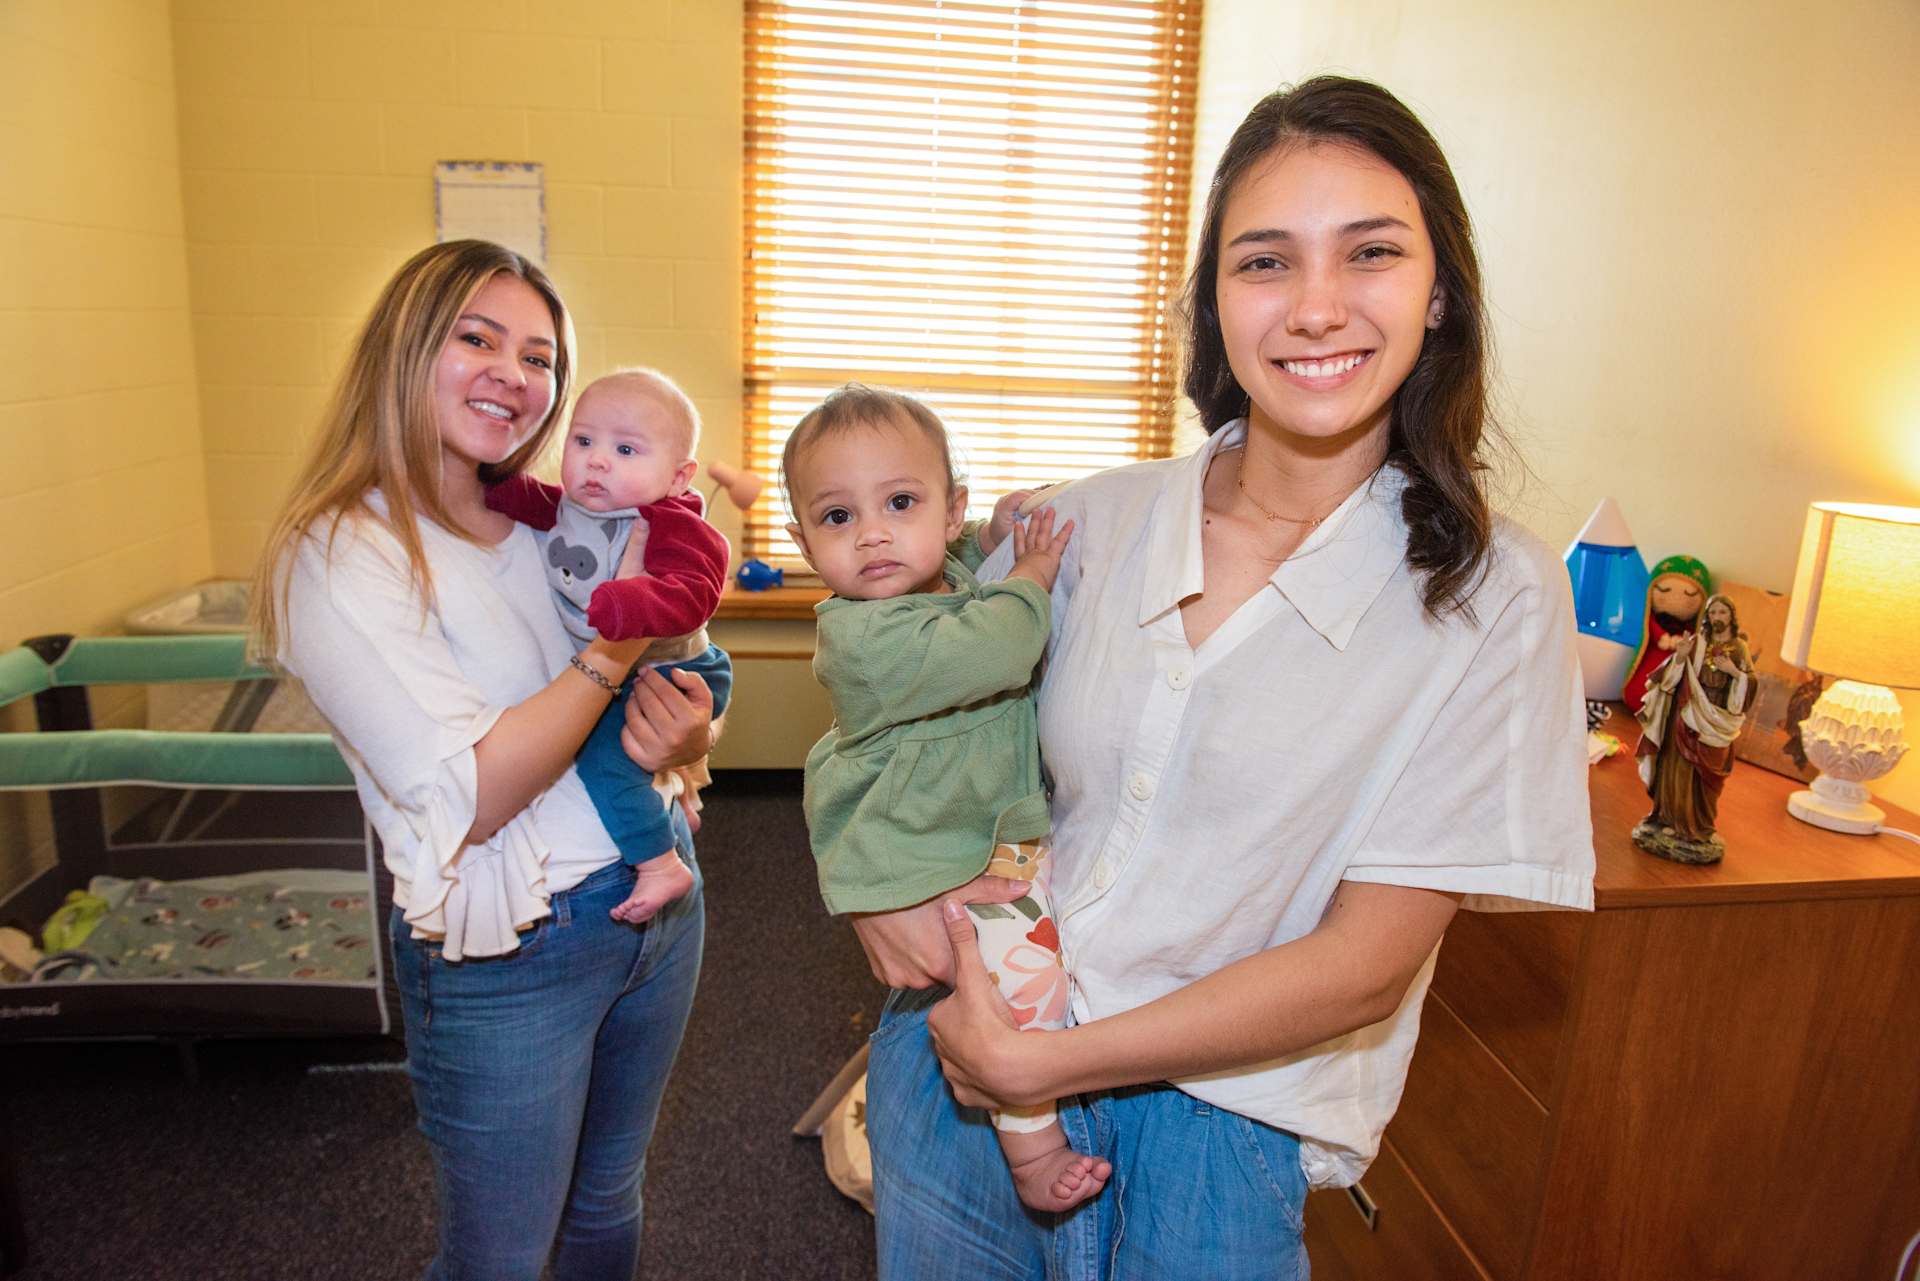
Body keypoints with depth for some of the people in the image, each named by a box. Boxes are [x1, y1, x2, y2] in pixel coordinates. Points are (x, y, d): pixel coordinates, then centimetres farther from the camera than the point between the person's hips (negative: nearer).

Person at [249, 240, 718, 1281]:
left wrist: (685, 732, -15)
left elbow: (690, 713, 8)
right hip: (510, 953, -5)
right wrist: (620, 643, -26)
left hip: (659, 893, 6)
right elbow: (467, 798, -23)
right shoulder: (339, 558, -15)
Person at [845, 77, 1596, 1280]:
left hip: (1216, 1136, -3)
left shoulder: (1489, 593, -12)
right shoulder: (1086, 523, -3)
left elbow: (1367, 961, -14)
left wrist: (1044, 1060, -16)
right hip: (955, 1060, 3)